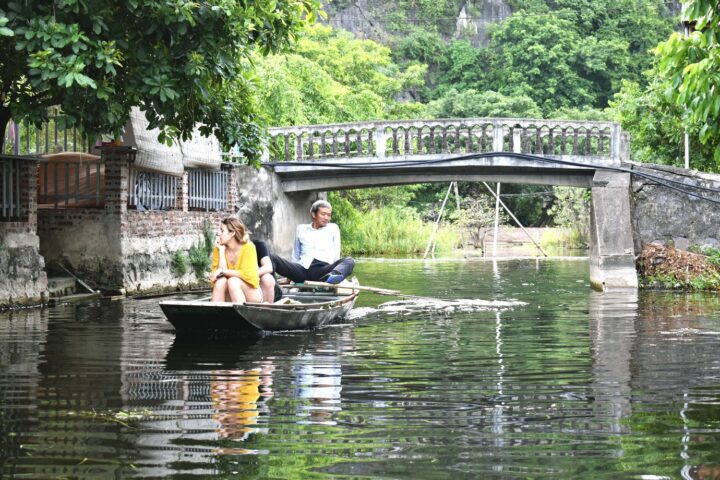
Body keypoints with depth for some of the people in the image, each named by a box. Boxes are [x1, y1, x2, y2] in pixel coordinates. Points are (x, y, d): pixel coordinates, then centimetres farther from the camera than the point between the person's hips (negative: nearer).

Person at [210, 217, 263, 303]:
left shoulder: (248, 247, -13)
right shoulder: (218, 249, -2)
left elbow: (249, 275, -21)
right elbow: (218, 273, -12)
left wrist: (223, 271, -21)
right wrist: (221, 251, -15)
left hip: (251, 294, -3)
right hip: (230, 298, 3)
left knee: (233, 281, -30)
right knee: (220, 281, -26)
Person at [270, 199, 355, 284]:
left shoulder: (333, 228, 22)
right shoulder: (301, 229, 24)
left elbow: (336, 255, 18)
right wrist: (289, 275, 15)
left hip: (323, 269, -1)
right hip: (303, 268, 1)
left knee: (349, 261, -33)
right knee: (273, 258, -24)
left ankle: (329, 277, -66)